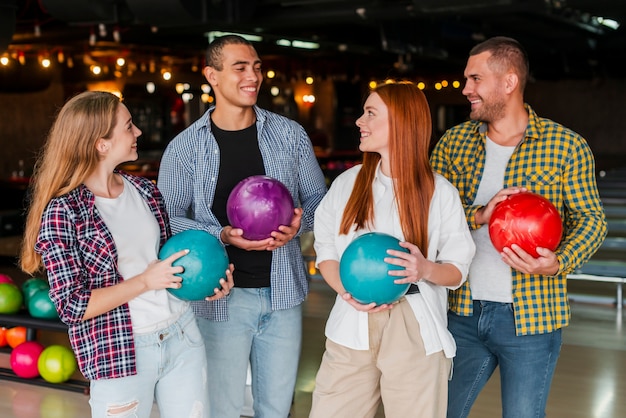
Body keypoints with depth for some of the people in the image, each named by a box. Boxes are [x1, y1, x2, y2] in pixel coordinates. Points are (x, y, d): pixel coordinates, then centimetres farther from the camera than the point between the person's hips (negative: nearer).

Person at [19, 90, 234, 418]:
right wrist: (145, 281, -18)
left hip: (182, 336, 6)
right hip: (118, 354, -5)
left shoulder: (145, 190, 6)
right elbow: (72, 306, -14)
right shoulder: (63, 211, -12)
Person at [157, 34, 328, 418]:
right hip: (222, 296, -2)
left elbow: (317, 196, 10)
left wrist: (299, 223, -12)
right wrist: (223, 235, -19)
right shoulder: (184, 148, -3)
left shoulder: (290, 134, 3)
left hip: (283, 291, 2)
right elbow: (168, 218, -3)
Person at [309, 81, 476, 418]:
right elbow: (325, 250, 6)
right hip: (352, 328, 2)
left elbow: (457, 269, 1)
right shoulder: (347, 182, 5)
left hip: (414, 331, -2)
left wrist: (426, 269, -21)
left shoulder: (440, 193, -3)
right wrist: (345, 290, -13)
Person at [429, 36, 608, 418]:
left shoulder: (567, 147, -5)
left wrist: (560, 263, -21)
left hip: (530, 318, -3)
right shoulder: (453, 143, 4)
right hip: (462, 313, 3)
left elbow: (591, 219, -2)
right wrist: (479, 216, -21)